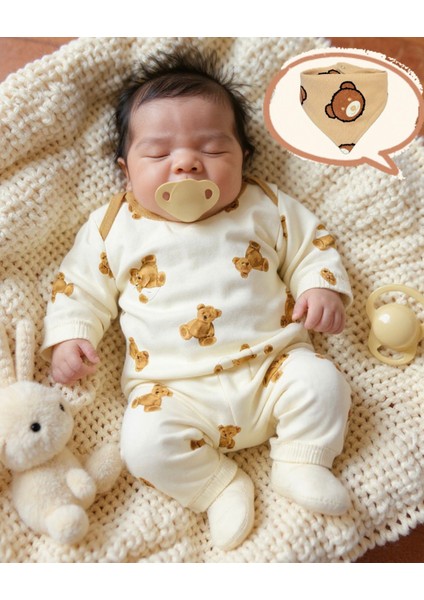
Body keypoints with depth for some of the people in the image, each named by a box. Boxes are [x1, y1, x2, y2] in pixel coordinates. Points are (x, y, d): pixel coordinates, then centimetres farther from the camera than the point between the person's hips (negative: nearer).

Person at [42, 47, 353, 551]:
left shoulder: (265, 207, 6)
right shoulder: (114, 226, 4)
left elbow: (311, 245, 14)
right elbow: (80, 285, 11)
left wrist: (322, 288, -4)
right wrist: (69, 338, -4)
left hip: (272, 367, 2)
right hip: (175, 390, -1)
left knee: (320, 381, -20)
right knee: (145, 440, -23)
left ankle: (299, 463, 8)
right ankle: (220, 486, 3)